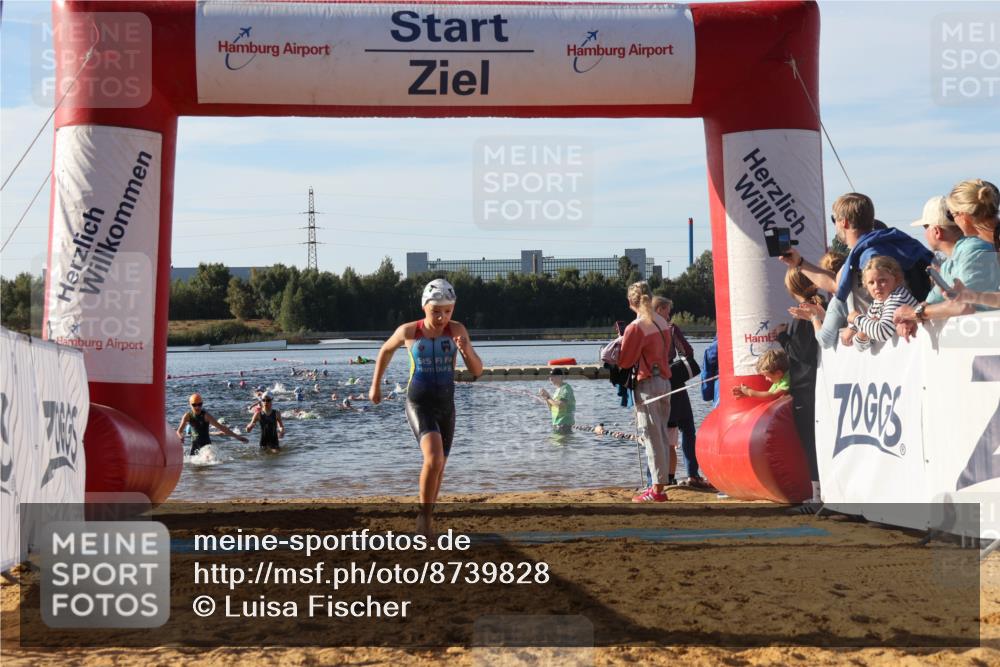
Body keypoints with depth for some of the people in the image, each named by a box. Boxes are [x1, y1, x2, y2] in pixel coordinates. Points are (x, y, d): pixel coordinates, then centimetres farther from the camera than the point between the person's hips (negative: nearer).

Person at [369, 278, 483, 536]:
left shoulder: (457, 330, -5)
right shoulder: (409, 331, -7)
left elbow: (477, 370, -7)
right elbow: (386, 350, 14)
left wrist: (466, 350, -28)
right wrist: (375, 385, 19)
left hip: (446, 405, 3)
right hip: (419, 404, -3)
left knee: (438, 468, 16)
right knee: (434, 459, -26)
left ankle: (425, 519, 38)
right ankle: (424, 515, -8)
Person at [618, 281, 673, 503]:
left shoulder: (635, 328, -14)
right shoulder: (662, 322, 8)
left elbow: (624, 361, -10)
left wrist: (621, 343, 8)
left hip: (647, 384, -7)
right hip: (665, 381, 7)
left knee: (652, 437, -5)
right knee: (661, 435, 12)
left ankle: (657, 489, -4)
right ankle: (660, 482, 17)